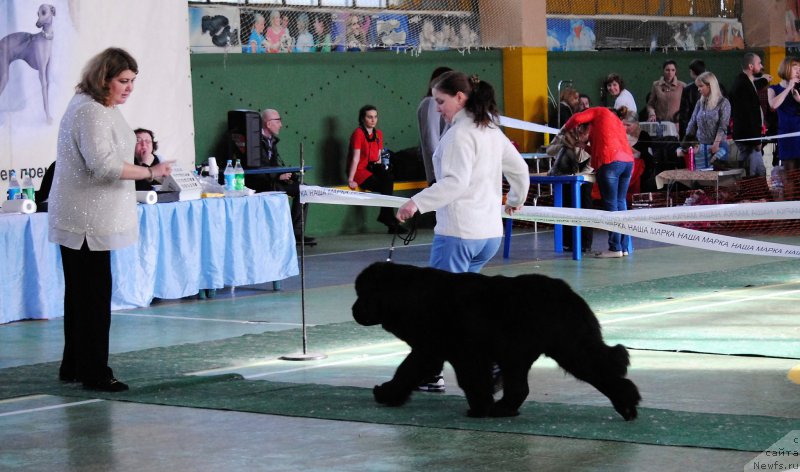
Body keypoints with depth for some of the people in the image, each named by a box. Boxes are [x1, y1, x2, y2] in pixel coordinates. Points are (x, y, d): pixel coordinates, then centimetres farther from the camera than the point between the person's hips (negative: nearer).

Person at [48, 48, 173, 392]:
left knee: (80, 294, 15)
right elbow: (103, 164, -28)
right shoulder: (90, 112, -17)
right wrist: (150, 172, -25)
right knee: (93, 294, -8)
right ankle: (94, 373, -4)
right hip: (85, 221, -11)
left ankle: (74, 368, 23)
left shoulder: (100, 109, 18)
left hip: (85, 220, 11)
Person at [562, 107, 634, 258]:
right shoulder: (618, 123, 33)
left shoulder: (601, 112, 15)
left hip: (611, 162, -7)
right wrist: (585, 145, 31)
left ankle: (615, 248, -5)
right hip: (628, 161, 7)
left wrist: (564, 129, 18)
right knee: (621, 203, 12)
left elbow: (577, 118, 2)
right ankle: (623, 246, 12)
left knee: (611, 205, -4)